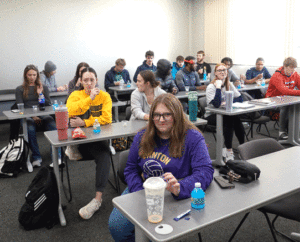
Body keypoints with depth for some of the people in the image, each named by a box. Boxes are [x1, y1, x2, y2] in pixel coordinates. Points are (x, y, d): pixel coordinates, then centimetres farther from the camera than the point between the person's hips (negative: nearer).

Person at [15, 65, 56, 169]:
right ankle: (36, 158, -29)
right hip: (27, 116, -1)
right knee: (30, 129, -38)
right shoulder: (20, 89, 17)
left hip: (43, 115, 1)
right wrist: (33, 116, -10)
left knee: (54, 128, -33)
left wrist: (40, 94, -2)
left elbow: (49, 105, 14)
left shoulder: (43, 87, 21)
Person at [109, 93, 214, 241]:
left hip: (173, 198, -4)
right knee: (116, 225, -14)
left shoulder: (193, 138, -11)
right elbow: (131, 169, 8)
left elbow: (205, 171, -20)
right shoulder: (142, 137, 4)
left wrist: (180, 188, -39)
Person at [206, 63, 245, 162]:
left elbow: (240, 98, 0)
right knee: (230, 118, -32)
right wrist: (218, 87, -25)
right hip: (212, 116, -4)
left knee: (236, 119, -28)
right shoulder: (211, 87, -13)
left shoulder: (229, 84, 7)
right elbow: (216, 104, -28)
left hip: (225, 114, 5)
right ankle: (229, 150, -24)